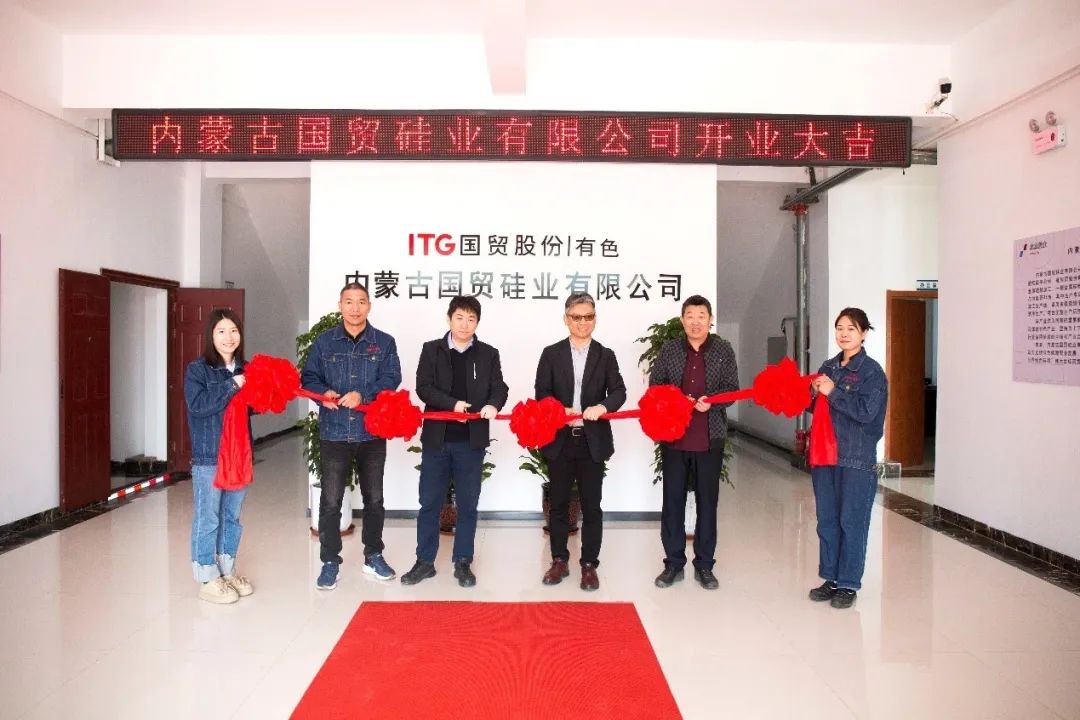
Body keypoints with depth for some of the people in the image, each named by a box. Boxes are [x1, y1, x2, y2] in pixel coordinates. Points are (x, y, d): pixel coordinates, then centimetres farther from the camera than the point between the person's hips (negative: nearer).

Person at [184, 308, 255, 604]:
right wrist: (231, 386, -21)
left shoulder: (243, 369, 8)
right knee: (207, 518, 3)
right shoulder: (197, 369, -6)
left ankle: (228, 570, 28)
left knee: (232, 516, 15)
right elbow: (198, 405, -20)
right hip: (208, 456, -5)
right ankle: (207, 579, 14)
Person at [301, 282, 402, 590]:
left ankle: (373, 556, 27)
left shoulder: (384, 342, 4)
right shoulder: (324, 341, 6)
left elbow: (391, 379, -6)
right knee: (330, 500, 2)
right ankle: (330, 561, 16)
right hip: (334, 432, 0)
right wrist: (324, 393, -17)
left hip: (372, 432, 1)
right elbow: (309, 377, 4)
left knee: (374, 498, 12)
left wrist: (363, 395, -21)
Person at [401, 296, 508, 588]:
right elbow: (423, 386, -6)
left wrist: (493, 405, -24)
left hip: (471, 440, 0)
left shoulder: (489, 354, 6)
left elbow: (499, 387, -2)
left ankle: (463, 563, 20)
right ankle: (425, 561, 20)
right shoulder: (431, 349, 4)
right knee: (429, 503, 7)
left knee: (467, 504, 7)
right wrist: (453, 404, -20)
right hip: (436, 438, 0)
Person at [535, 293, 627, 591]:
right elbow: (542, 394, 1)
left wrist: (602, 407, -24)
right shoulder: (551, 354, 4)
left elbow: (619, 391, -4)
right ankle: (559, 561, 25)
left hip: (593, 442, 0)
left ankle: (589, 565, 18)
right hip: (560, 441, 1)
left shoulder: (605, 356, 5)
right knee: (559, 504, 10)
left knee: (591, 506, 6)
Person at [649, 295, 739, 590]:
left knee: (707, 502, 7)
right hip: (674, 436, 1)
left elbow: (732, 388, 2)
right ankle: (674, 563, 18)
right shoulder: (669, 349, 4)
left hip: (710, 438, 0)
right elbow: (654, 385, 7)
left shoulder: (723, 350, 3)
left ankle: (704, 565, 20)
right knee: (672, 500, 6)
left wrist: (712, 401, -17)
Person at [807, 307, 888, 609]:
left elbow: (866, 412, -18)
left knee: (852, 521, 2)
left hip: (857, 459, -6)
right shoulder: (828, 367, 11)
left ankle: (848, 584, 15)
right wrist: (814, 393, -3)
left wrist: (833, 392, -16)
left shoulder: (871, 371, -7)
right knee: (826, 519, 12)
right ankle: (830, 577, 25)